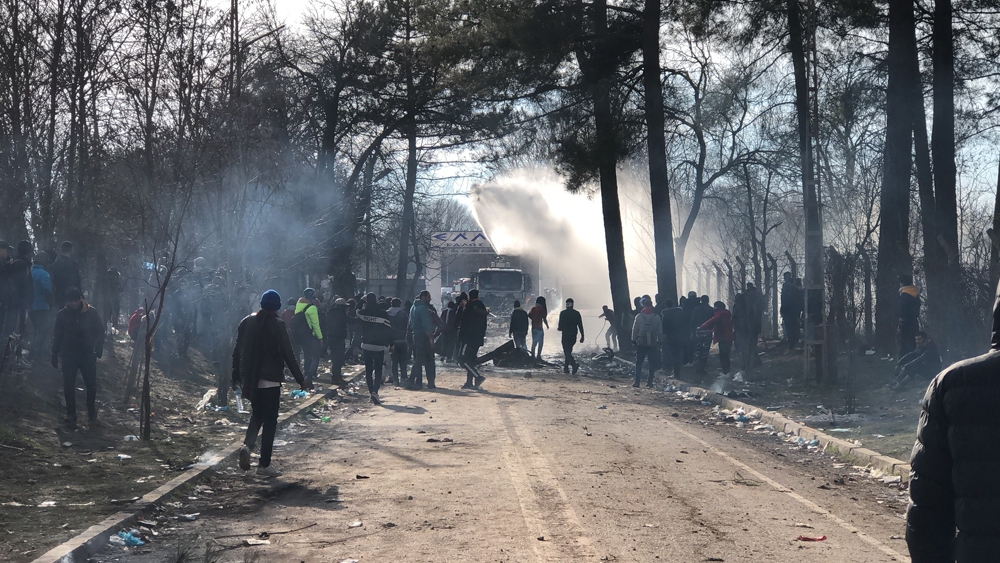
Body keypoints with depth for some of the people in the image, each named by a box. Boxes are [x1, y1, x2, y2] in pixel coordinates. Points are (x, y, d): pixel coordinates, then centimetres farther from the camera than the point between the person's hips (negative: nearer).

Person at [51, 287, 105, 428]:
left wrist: (98, 350, -7)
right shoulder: (62, 315, -3)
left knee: (91, 386, 2)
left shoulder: (91, 312, -6)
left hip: (88, 355, -1)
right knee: (68, 386, 3)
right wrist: (55, 355, 4)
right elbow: (57, 336, 5)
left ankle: (92, 416, 15)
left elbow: (100, 331, 1)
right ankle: (71, 416, 13)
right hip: (68, 356, 1)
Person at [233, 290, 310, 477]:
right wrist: (300, 380, -4)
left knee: (257, 415, 21)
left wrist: (236, 377, 17)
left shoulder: (246, 322, 5)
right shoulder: (277, 325, -10)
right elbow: (288, 354, -11)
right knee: (270, 421, 3)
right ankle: (264, 464, 3)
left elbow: (237, 351, 8)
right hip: (270, 379, -5)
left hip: (251, 379, 5)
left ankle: (247, 445, -6)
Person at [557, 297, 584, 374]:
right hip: (573, 336, 4)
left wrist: (559, 328, 14)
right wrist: (582, 336, 3)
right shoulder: (577, 313, 1)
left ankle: (574, 365, -26)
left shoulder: (563, 313, -8)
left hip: (565, 335, -4)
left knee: (567, 353, -4)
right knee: (568, 351, 19)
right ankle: (566, 368, 23)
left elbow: (561, 326, -9)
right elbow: (580, 325, -1)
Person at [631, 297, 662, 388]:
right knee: (652, 363, 8)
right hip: (653, 343, 1)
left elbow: (635, 329, -1)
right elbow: (660, 331, 3)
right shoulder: (657, 317, -1)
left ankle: (637, 382, 0)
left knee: (638, 363, 6)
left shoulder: (639, 316, -5)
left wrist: (634, 340, 8)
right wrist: (659, 342, 12)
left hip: (641, 343, -1)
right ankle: (650, 382, 5)